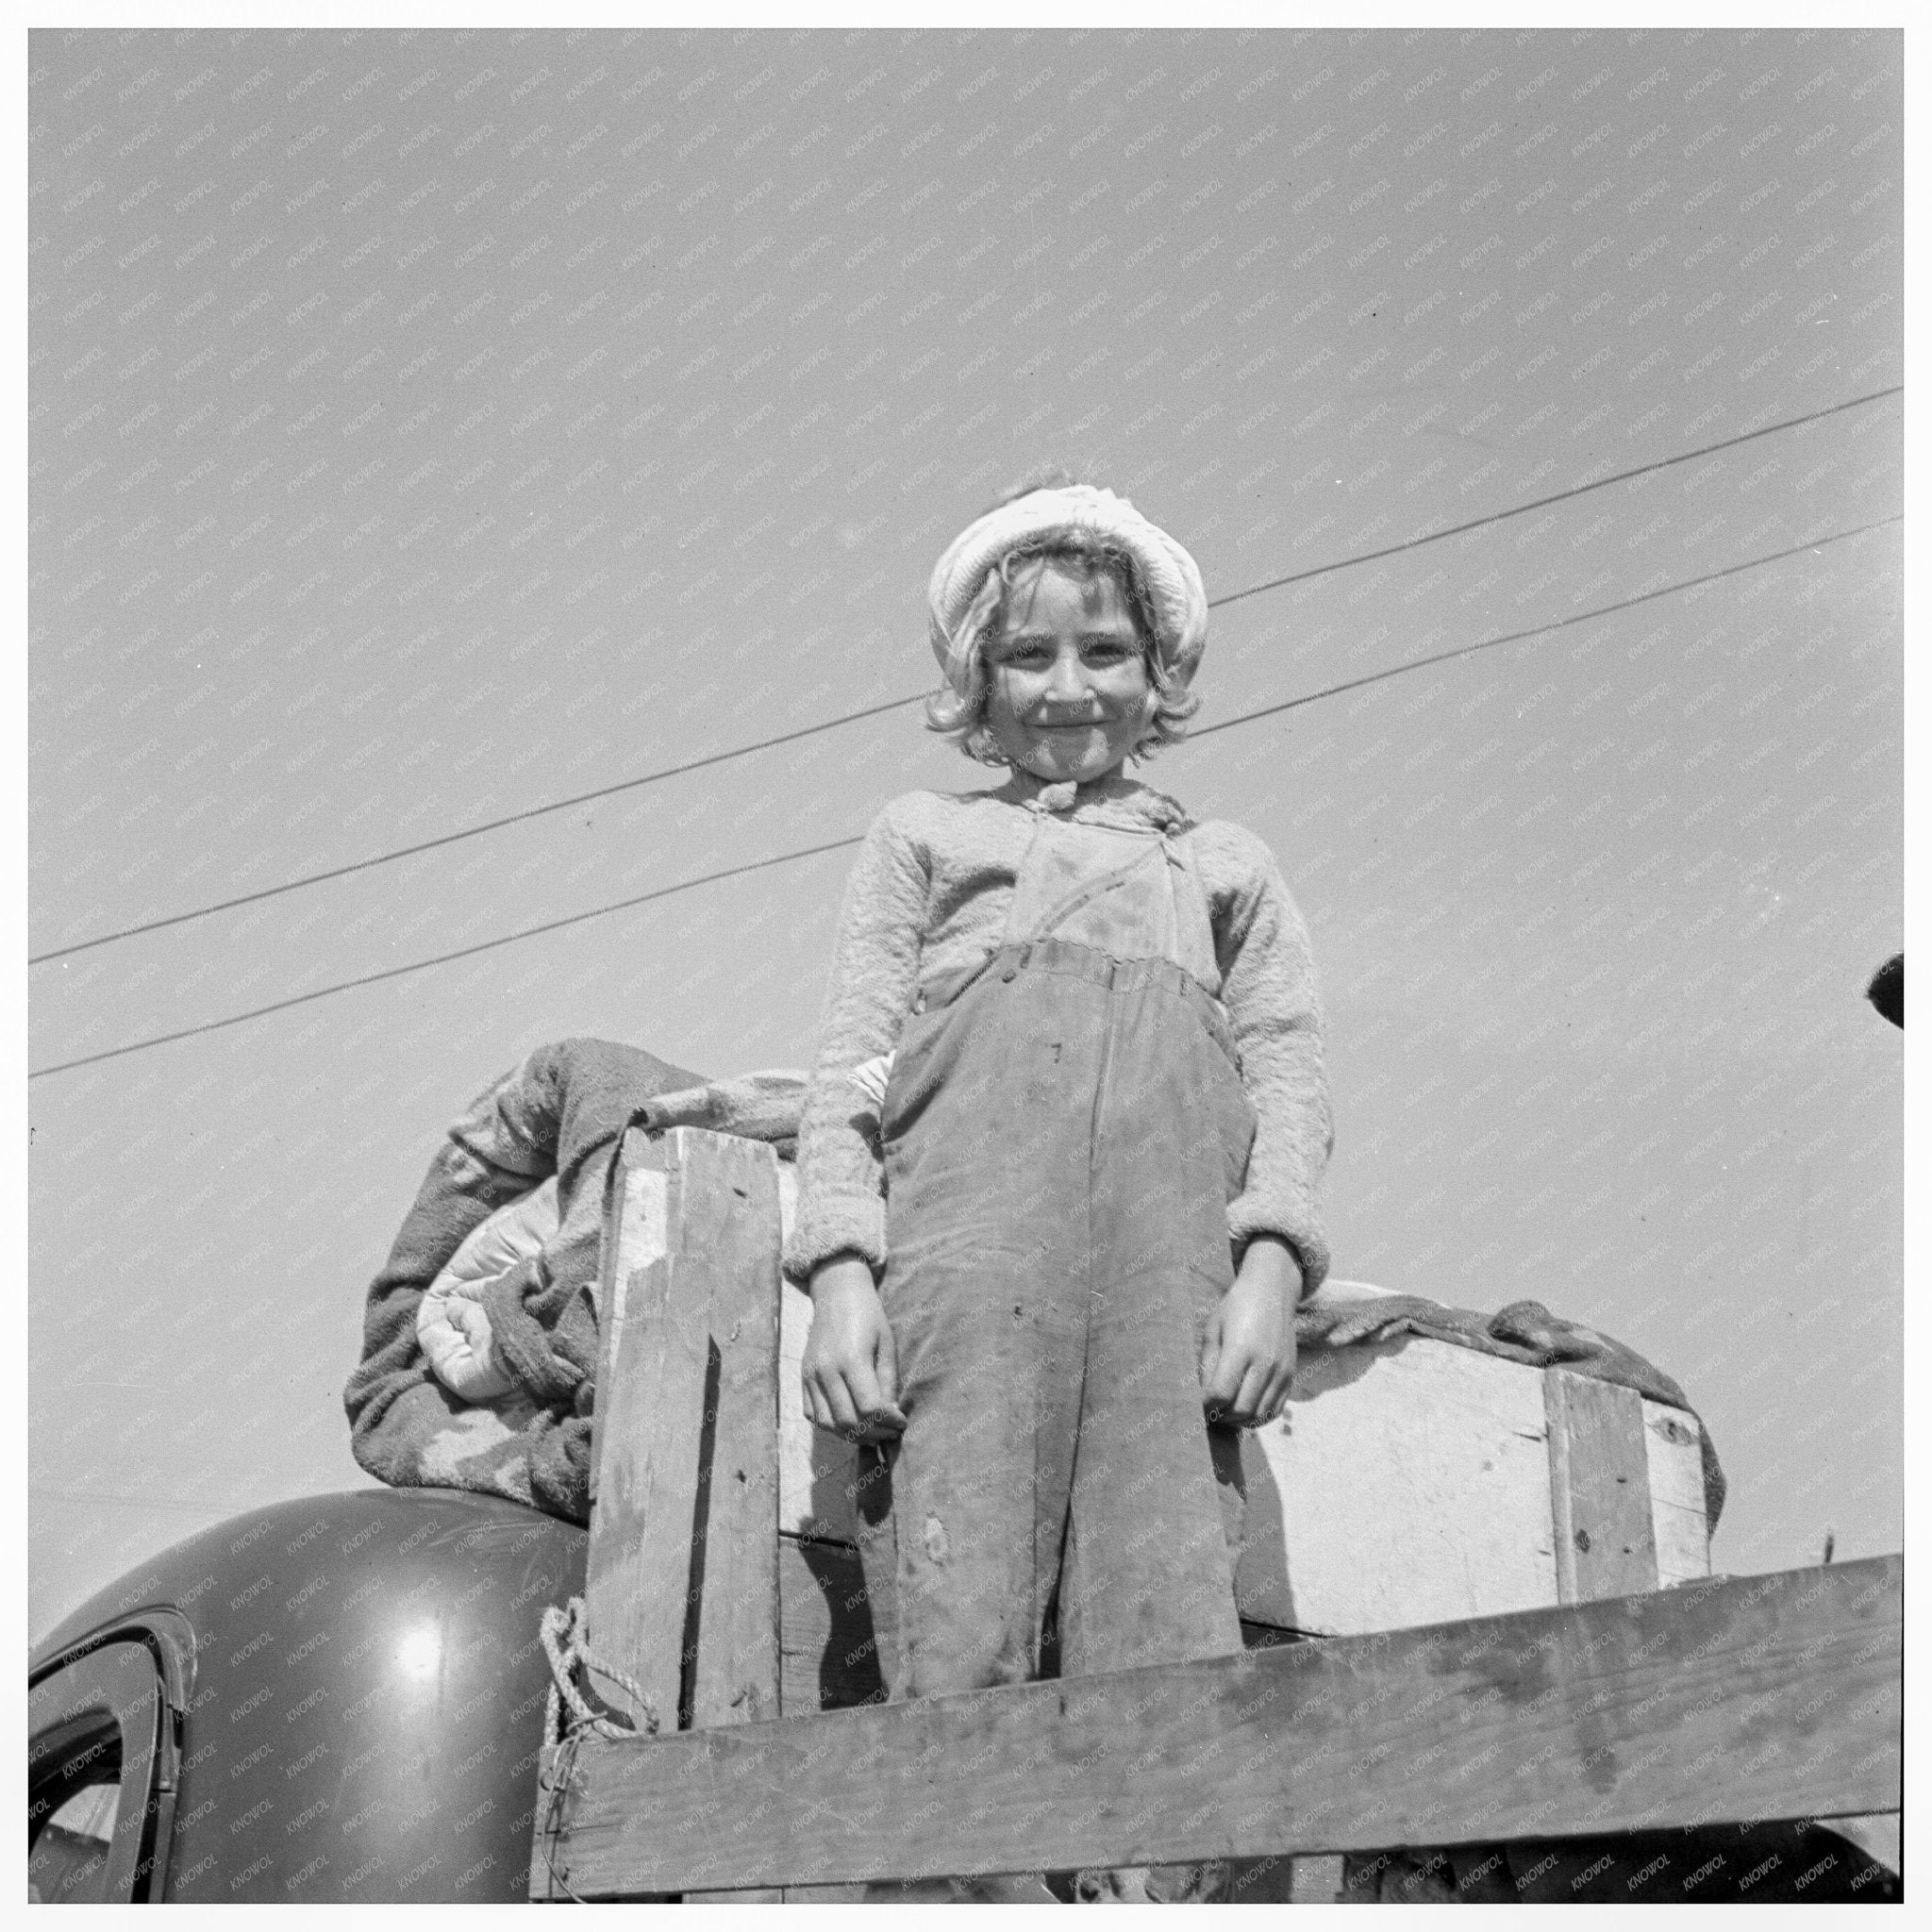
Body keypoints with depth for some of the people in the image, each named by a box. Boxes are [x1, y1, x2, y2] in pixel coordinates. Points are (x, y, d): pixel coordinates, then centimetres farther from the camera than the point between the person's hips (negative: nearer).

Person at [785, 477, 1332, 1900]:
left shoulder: (1228, 864, 33)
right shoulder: (925, 834, 30)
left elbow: (1290, 1066, 18)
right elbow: (850, 1060, 17)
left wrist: (1272, 1263, -2)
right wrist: (842, 1267, -1)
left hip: (1174, 1228, 1)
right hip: (970, 1196, -1)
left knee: (1171, 1627, -15)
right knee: (958, 1630, -15)